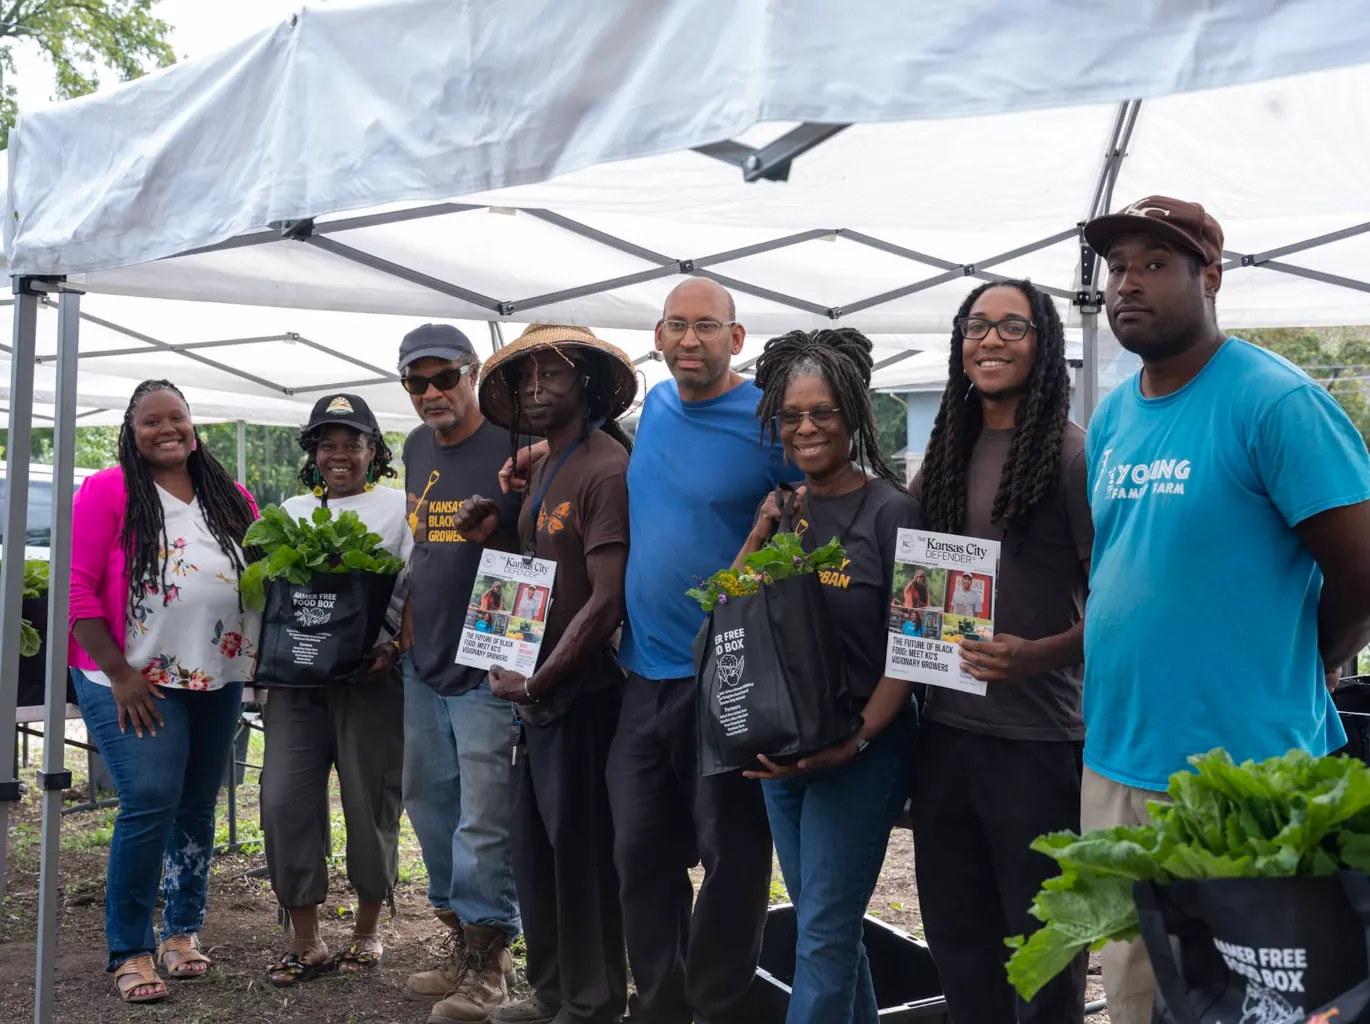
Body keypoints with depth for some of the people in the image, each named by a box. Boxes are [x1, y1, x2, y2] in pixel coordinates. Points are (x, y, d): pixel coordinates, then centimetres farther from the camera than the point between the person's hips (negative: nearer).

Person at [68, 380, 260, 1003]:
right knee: (150, 804, -14)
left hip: (217, 682, 5)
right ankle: (130, 951, 0)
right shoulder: (108, 492, -6)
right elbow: (77, 589, -10)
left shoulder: (232, 500, 7)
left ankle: (183, 930, 26)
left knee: (196, 808, 11)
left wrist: (260, 660, 4)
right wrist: (119, 675, -15)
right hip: (135, 683, -5)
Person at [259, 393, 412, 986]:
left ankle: (367, 931, 20)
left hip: (371, 676, -3)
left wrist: (393, 649, -17)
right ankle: (306, 941, 8)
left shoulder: (398, 507, 6)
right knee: (284, 799, -3)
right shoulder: (291, 511, 19)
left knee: (370, 803, 3)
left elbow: (416, 591, -1)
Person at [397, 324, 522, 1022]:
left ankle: (487, 961, 7)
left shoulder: (510, 448, -12)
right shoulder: (417, 448, 12)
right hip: (424, 659, 8)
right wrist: (409, 613, 15)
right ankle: (461, 944, 27)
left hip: (484, 668, -8)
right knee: (428, 799, 14)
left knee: (483, 817, -5)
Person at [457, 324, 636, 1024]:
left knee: (578, 848, 2)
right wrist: (490, 532, 1)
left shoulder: (607, 470, -16)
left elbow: (605, 600, -19)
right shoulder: (544, 468, 13)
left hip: (578, 690, -9)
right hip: (534, 684, 9)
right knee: (533, 843, 15)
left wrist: (538, 683, -16)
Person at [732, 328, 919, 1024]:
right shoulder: (784, 508, 8)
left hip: (860, 748, -6)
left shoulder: (889, 510, -11)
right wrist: (761, 533, -6)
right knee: (826, 922, 17)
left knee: (823, 932, -2)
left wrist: (856, 739, -21)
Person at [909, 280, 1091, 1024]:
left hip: (1035, 738, -6)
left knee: (1040, 936, 7)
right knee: (955, 932, 17)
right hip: (945, 730, 6)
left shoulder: (1073, 456, -8)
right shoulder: (944, 457, 9)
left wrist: (1041, 655, -23)